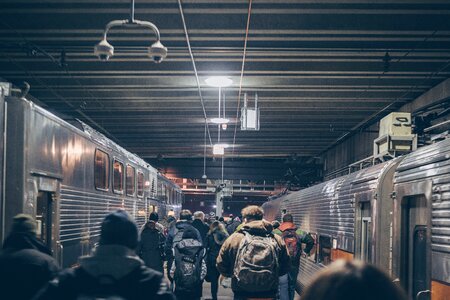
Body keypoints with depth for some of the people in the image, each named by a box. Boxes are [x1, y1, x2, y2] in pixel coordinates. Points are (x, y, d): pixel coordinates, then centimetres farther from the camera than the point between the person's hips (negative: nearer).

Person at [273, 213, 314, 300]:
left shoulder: (276, 232, -5)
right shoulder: (299, 232, 1)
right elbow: (311, 240, 0)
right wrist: (306, 251, 12)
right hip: (294, 264, 3)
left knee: (283, 287, -3)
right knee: (292, 285, 18)